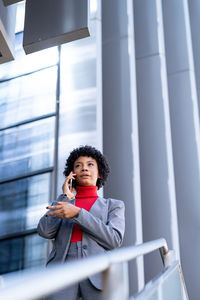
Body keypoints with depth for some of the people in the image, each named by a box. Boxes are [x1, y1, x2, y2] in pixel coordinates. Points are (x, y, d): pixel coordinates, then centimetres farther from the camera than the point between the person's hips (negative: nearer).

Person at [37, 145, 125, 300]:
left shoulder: (113, 206, 21)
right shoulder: (61, 204, 27)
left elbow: (114, 239, 1)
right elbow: (45, 231, 8)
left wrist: (77, 213, -7)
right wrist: (65, 198, 11)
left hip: (98, 274, -1)